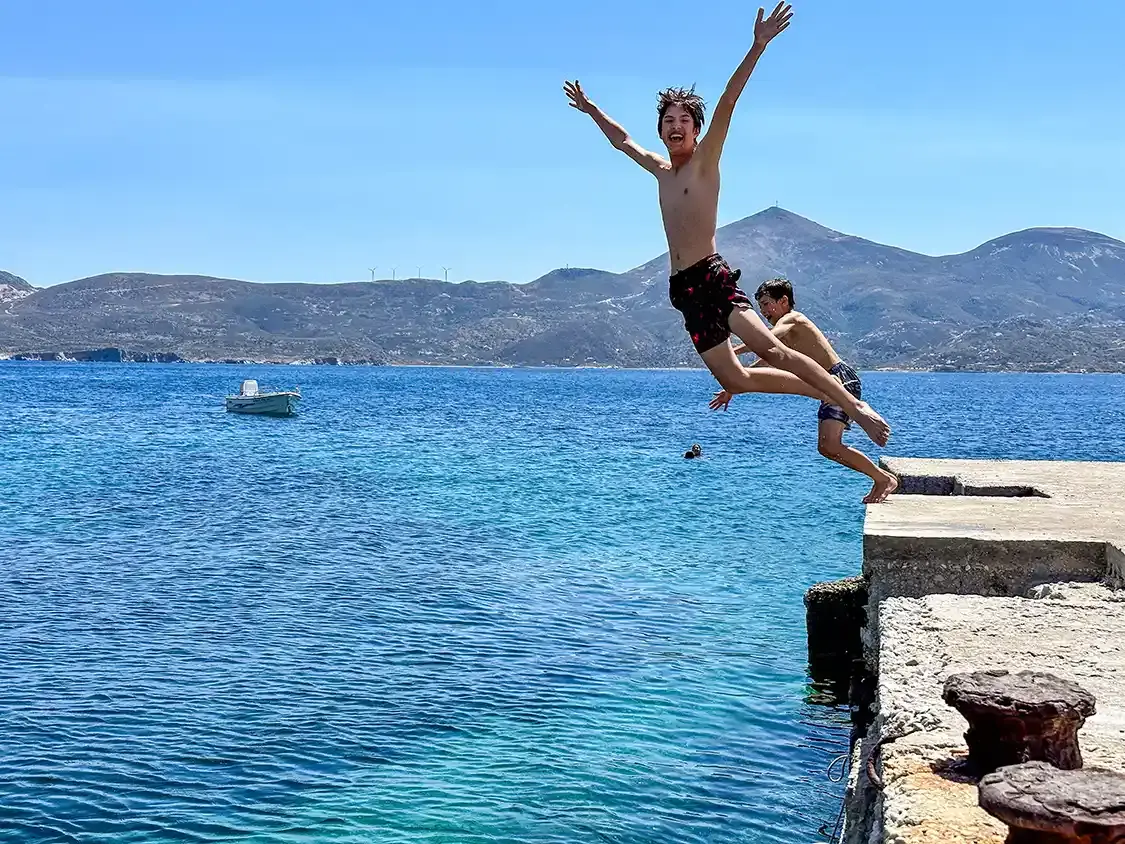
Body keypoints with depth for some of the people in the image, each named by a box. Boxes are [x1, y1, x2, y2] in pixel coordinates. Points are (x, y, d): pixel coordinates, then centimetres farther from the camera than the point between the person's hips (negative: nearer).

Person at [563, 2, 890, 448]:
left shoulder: (705, 160, 1)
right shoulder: (661, 171, 19)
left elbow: (726, 104, -11)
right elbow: (622, 140, 35)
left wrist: (758, 46, -22)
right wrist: (590, 108, 43)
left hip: (712, 278, -7)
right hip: (685, 290, 7)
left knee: (769, 348, -25)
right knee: (734, 380, 1)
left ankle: (855, 404, -22)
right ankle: (829, 394, 11)